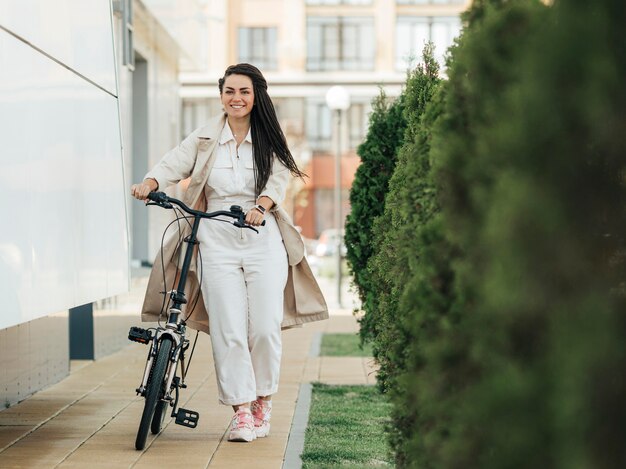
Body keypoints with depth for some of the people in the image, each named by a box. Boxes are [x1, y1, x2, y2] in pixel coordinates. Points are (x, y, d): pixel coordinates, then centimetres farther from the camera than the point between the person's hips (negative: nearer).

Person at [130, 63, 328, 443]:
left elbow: (278, 178, -6)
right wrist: (150, 183, -23)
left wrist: (260, 206, -26)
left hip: (263, 243, 0)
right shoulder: (205, 139, 9)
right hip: (217, 244, 0)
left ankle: (263, 402, 18)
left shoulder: (270, 141, 7)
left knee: (265, 327, -3)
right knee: (229, 331, -5)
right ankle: (242, 411, 2)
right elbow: (174, 164, -2)